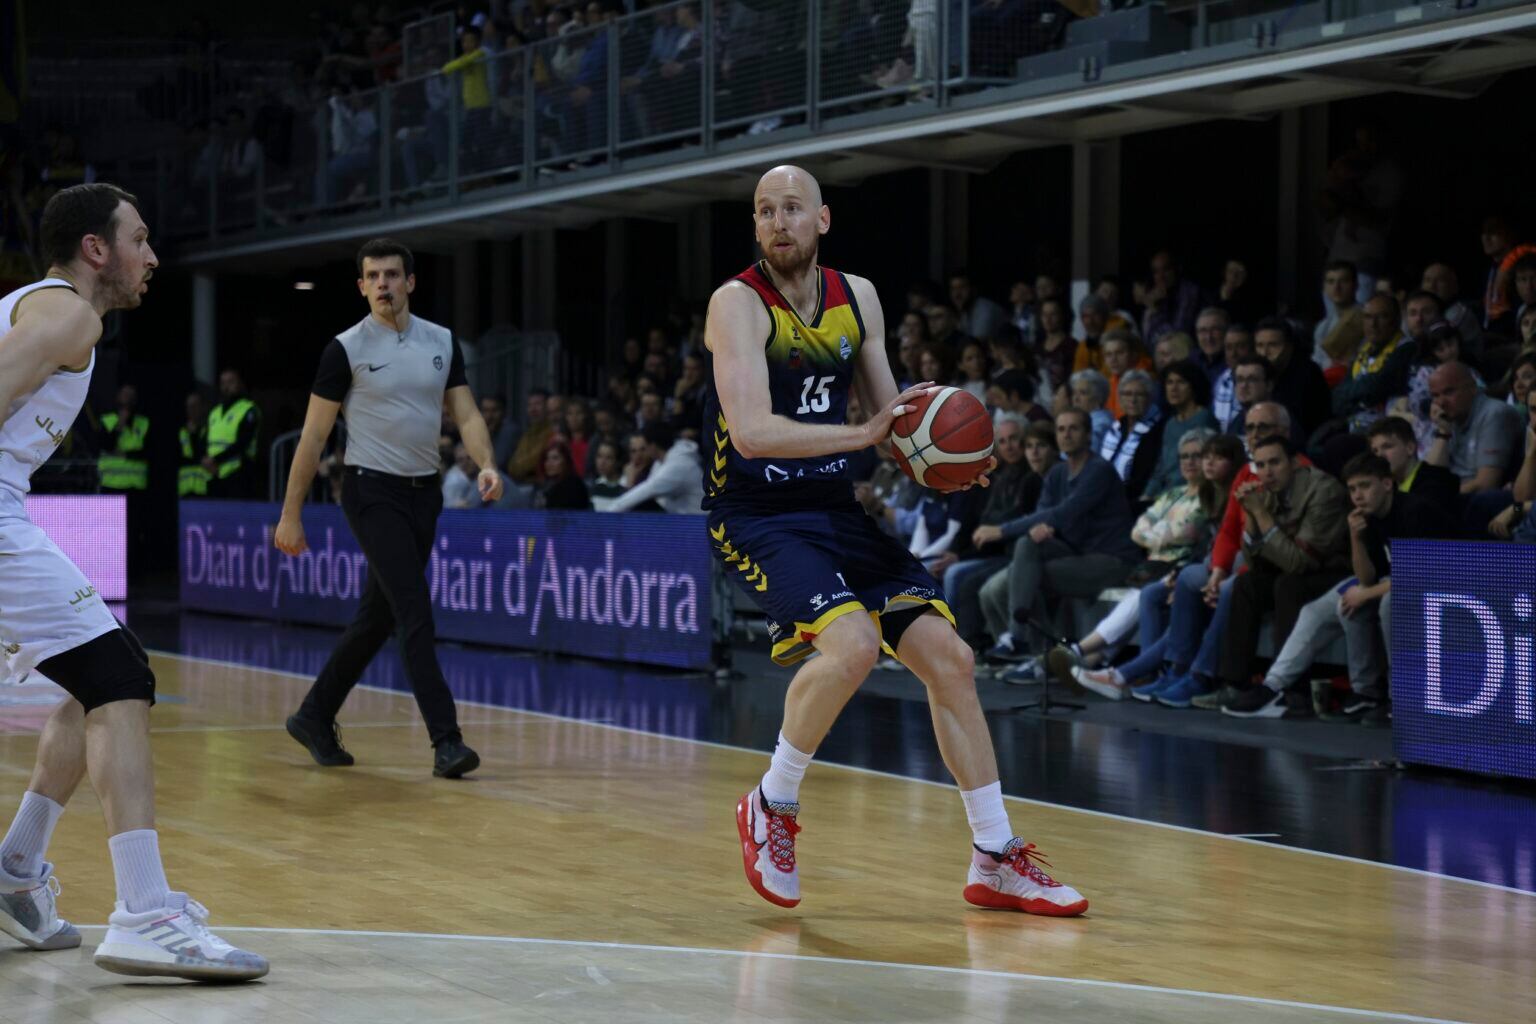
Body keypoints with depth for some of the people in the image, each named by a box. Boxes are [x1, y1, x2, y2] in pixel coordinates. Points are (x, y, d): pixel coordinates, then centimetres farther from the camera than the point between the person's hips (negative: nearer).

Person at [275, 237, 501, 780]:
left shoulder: (442, 342, 7)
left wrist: (487, 465, -16)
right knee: (415, 612, -15)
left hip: (424, 492, 6)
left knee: (378, 616, 12)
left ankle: (314, 717, 27)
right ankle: (445, 740, -16)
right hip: (373, 492, -6)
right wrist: (290, 516, -5)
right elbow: (313, 435, -4)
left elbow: (466, 414, 5)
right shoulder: (345, 348, -6)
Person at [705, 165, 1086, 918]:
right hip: (756, 517, -7)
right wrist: (865, 433, -30)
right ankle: (771, 808, -6)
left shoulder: (858, 298, 6)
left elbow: (892, 417, 16)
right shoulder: (738, 303, -13)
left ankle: (996, 861, 10)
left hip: (836, 508, 7)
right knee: (852, 643, -30)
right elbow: (751, 432, -26)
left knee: (948, 657, 0)